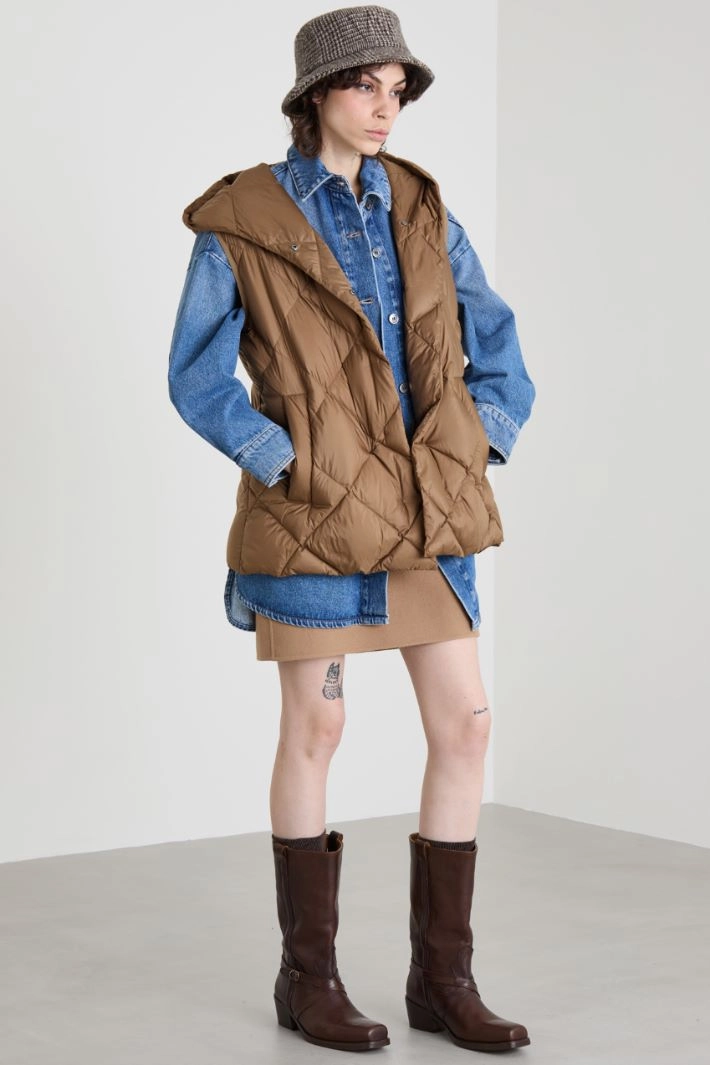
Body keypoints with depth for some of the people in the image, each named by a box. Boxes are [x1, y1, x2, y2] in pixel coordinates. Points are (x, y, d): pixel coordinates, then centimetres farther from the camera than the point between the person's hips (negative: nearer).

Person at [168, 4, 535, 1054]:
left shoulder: (423, 211, 10)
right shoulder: (241, 222, -3)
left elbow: (498, 355, 13)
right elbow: (198, 378, -5)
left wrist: (479, 455, 0)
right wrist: (287, 465, -13)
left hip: (426, 510, 5)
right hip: (315, 511, -5)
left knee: (465, 727, 1)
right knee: (315, 730, 1)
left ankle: (443, 976, 12)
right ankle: (308, 975, 16)